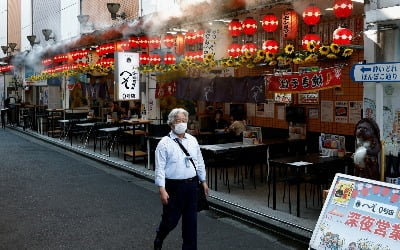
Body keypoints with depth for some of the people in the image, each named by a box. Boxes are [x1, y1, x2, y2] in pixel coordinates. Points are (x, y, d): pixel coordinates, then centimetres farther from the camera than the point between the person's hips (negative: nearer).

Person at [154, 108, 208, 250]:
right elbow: (160, 168, -11)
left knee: (191, 221, 10)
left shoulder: (192, 140, 8)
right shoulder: (165, 143, -8)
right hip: (174, 186, -4)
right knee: (170, 220, 6)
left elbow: (200, 162, 16)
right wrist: (162, 189, -17)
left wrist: (203, 181, 15)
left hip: (192, 185, 4)